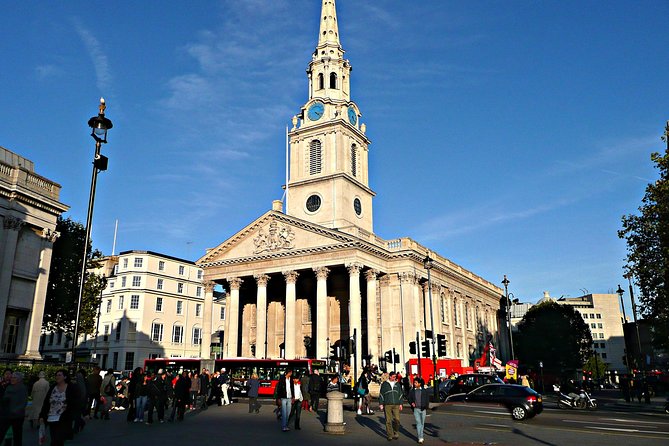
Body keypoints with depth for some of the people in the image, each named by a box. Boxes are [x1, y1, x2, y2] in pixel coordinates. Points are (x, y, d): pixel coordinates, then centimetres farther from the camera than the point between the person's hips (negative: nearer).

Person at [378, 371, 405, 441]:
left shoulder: (398, 384, 11)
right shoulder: (385, 384, 3)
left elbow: (400, 394, 17)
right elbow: (381, 394, 5)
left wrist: (400, 404, 11)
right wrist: (381, 404, 0)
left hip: (396, 405, 2)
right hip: (387, 405, -2)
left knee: (396, 419, -6)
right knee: (388, 420, -1)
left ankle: (396, 433, 15)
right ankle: (390, 435, 8)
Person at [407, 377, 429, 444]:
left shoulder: (424, 390, 2)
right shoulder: (412, 391, 3)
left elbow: (427, 399, 6)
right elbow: (409, 398, 10)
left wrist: (426, 406, -6)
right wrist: (411, 403, -9)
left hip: (423, 409, 1)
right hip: (416, 409, -1)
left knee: (422, 423, 9)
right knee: (418, 422, -8)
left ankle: (421, 436, 23)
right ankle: (420, 438, -6)